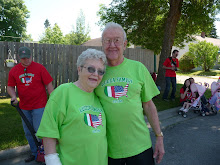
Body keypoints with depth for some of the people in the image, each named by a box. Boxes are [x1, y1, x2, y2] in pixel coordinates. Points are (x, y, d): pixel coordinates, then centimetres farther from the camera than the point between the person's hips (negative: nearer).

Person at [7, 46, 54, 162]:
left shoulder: (39, 68, -7)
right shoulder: (14, 71, 3)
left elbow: (49, 84, -6)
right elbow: (10, 86, 11)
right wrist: (13, 96, -9)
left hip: (39, 106, -4)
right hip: (24, 107, 5)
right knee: (28, 132, 15)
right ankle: (34, 153, 33)